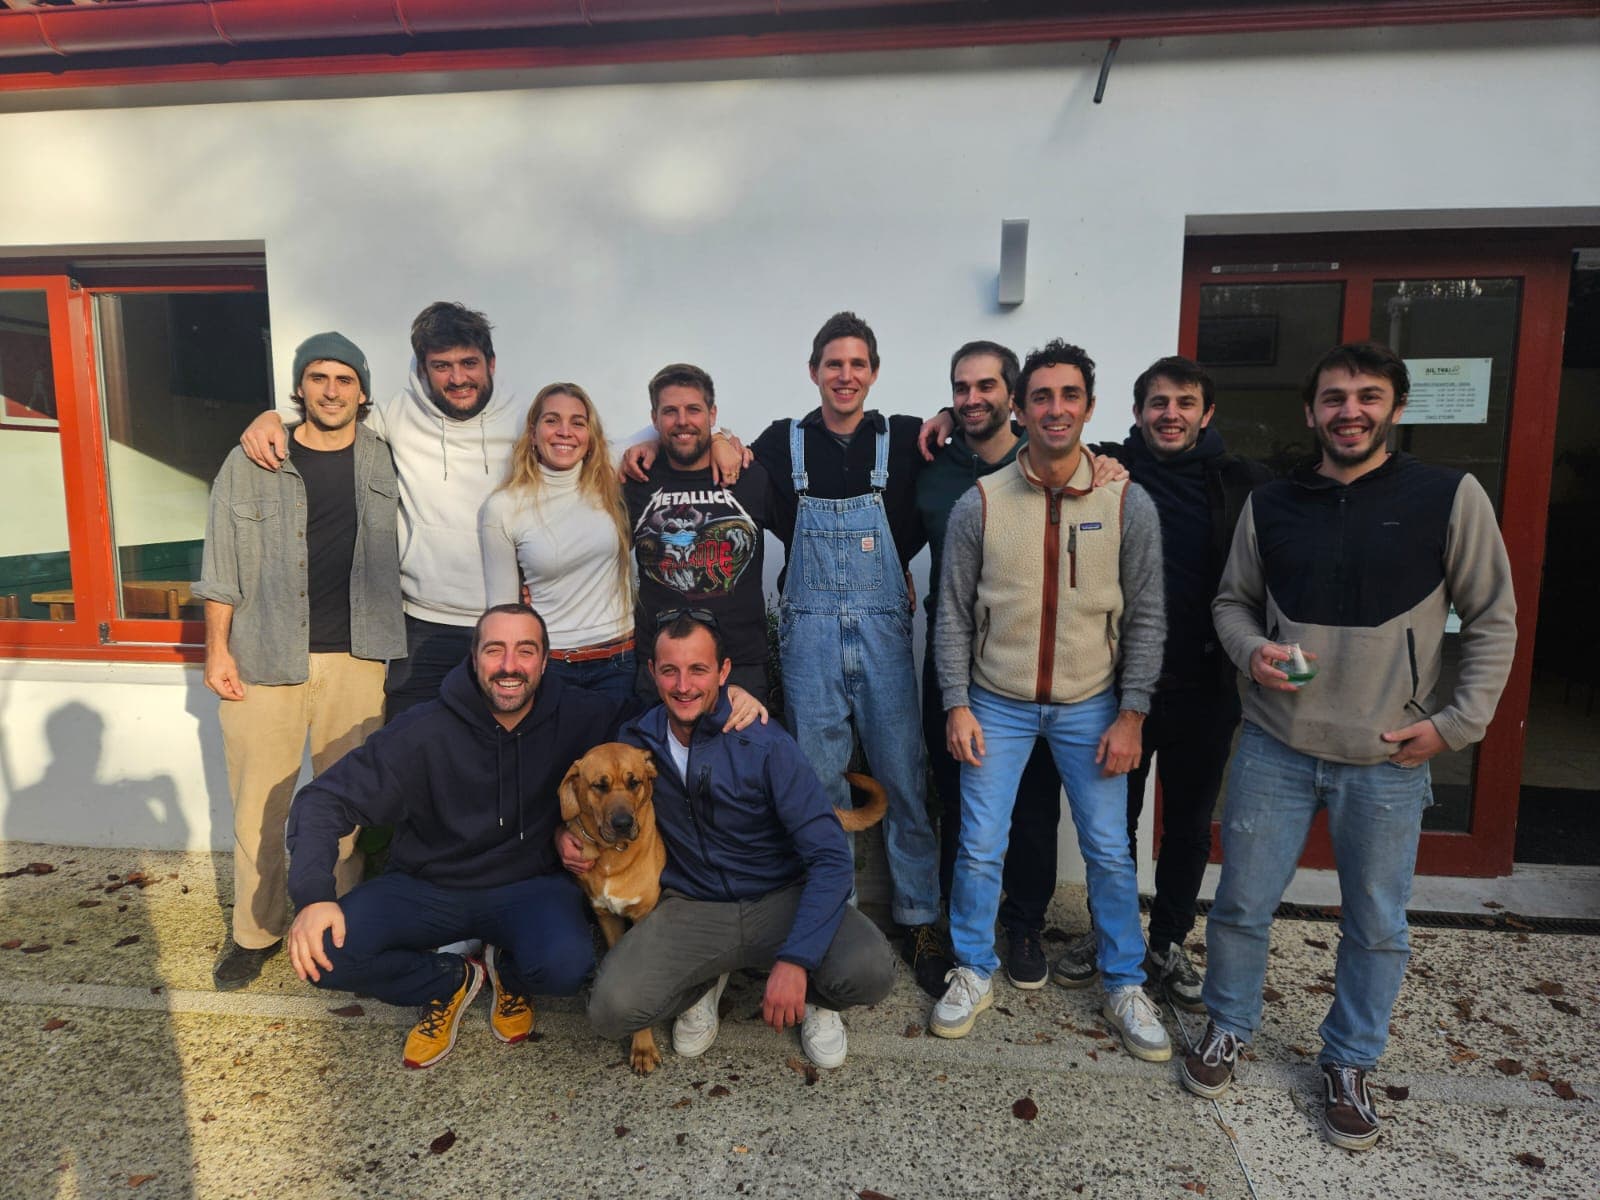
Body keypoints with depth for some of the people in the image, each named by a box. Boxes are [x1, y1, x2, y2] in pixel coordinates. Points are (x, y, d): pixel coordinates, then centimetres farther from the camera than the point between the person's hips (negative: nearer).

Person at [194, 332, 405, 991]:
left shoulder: (383, 460, 7)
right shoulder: (251, 462, 2)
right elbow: (223, 564, 4)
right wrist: (217, 649, 0)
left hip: (355, 658, 1)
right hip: (264, 658, -1)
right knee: (259, 802, 6)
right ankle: (255, 930, 23)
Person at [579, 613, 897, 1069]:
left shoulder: (765, 745, -17)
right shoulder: (637, 741, -4)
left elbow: (830, 857, -20)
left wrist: (794, 960, -30)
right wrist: (569, 833, -5)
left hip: (781, 899, -2)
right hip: (692, 908, 3)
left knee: (870, 971, -30)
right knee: (612, 1009, -24)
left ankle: (814, 995, 10)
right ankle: (704, 982, 12)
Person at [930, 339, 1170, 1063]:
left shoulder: (1128, 505, -4)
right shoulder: (980, 504, -6)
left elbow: (1145, 618, -1)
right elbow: (954, 615, -1)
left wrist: (1131, 714, -5)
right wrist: (957, 705, -5)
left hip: (1090, 706, 1)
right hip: (997, 704, 0)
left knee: (1109, 852, 8)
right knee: (980, 848, 5)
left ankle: (1125, 985, 29)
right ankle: (974, 973, 26)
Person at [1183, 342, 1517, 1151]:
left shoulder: (1450, 497, -4)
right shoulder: (1270, 504, 2)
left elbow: (1492, 619, 1)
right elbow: (1232, 600, 11)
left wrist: (1458, 722, -5)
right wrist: (1252, 649, -10)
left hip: (1389, 759, -1)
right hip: (1275, 746, 1)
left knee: (1377, 925, 12)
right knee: (1242, 903, 10)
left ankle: (1349, 1065, 34)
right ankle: (1227, 1028, 33)